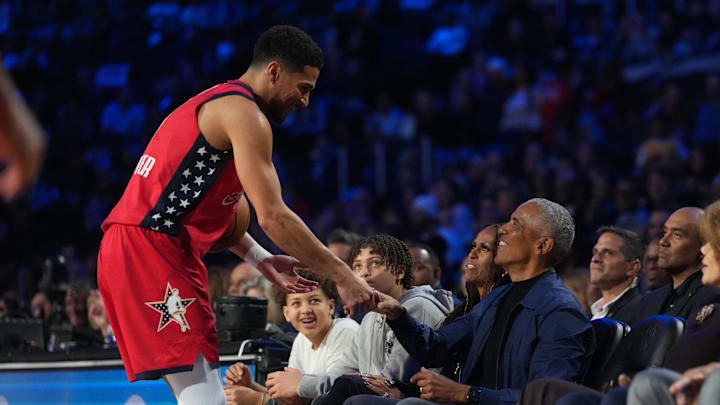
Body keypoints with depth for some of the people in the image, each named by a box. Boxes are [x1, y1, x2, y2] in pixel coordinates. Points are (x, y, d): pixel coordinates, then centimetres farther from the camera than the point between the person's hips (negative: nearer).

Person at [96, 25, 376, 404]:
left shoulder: (216, 102, 23)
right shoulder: (244, 113, -10)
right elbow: (273, 216, -17)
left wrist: (261, 260, 21)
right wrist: (341, 276, -13)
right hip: (150, 249, -11)